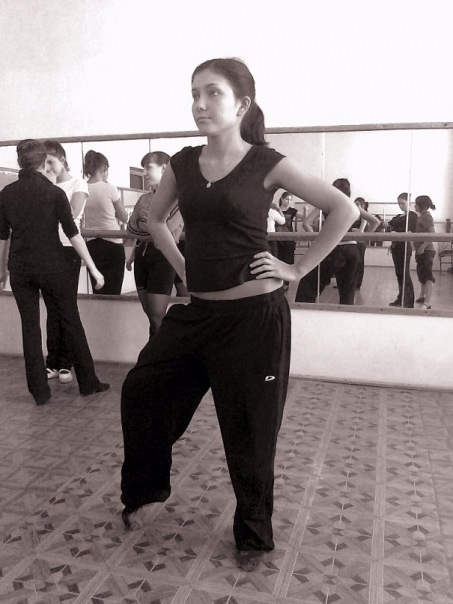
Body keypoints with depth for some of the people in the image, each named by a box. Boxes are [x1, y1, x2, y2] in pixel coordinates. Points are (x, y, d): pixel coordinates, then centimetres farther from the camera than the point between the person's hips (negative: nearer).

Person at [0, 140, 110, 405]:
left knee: (30, 326, 8)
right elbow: (73, 233, -10)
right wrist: (93, 268, -7)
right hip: (52, 266, -2)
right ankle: (88, 383, 15)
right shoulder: (54, 192, -6)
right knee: (71, 323, 8)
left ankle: (40, 391, 11)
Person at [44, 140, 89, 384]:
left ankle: (65, 364, 5)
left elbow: (72, 214, -14)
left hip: (68, 249, -4)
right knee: (52, 306, 5)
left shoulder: (78, 183, 2)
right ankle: (53, 362, 10)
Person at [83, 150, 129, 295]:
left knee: (98, 293, 12)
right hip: (112, 244, -4)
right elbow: (124, 218, 0)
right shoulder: (109, 188, -9)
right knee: (112, 293, 0)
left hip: (91, 244, 4)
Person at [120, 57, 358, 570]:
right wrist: (180, 265, 10)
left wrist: (298, 268, -8)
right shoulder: (183, 164, 6)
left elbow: (343, 209, -5)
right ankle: (142, 491, 37)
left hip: (253, 316, -5)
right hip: (196, 312, 5)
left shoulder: (266, 164, -8)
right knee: (141, 391, 10)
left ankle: (253, 536, 33)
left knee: (249, 431, 8)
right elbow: (155, 218, 22)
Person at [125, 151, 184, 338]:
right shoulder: (144, 198, 14)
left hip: (163, 255, -6)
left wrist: (146, 218, -1)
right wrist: (133, 254, 3)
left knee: (157, 316, -6)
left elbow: (168, 229, -15)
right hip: (142, 254, 7)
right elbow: (132, 228, 15)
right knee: (149, 313, 12)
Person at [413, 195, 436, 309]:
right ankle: (422, 297, 36)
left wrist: (423, 246, -26)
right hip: (421, 250, 10)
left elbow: (433, 234, -23)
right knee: (421, 273, 21)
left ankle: (427, 303, -18)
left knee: (427, 275, -13)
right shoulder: (421, 217, 15)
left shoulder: (426, 217, -14)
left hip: (426, 250, -10)